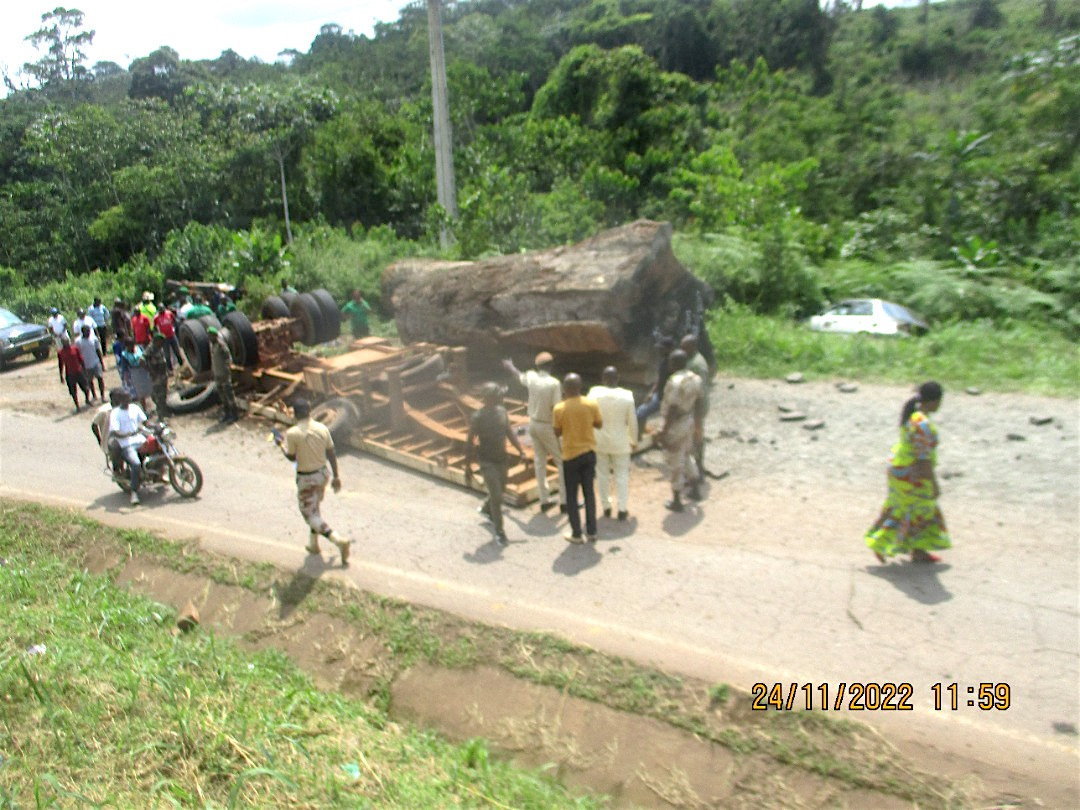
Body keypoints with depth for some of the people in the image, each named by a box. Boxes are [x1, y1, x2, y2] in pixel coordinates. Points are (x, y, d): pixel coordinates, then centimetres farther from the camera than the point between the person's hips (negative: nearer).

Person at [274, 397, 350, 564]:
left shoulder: (292, 433, -20)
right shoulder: (322, 428, -6)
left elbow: (291, 457, -7)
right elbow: (331, 454, 0)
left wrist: (281, 444, 12)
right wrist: (336, 477, 10)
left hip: (306, 478, -6)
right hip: (322, 474, 6)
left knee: (310, 514, 3)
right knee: (314, 508, 24)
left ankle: (339, 541, -12)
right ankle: (313, 544, 37)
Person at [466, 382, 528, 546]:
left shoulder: (502, 411, -2)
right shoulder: (477, 417, -19)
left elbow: (510, 432, 10)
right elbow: (470, 442, -13)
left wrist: (521, 451, 7)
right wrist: (468, 466, -11)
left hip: (501, 459, 7)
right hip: (487, 462, -6)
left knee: (501, 490, 22)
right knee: (496, 496, -8)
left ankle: (486, 509, 52)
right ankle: (499, 532, 7)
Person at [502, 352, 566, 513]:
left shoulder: (531, 377, -4)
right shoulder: (554, 383, -21)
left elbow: (519, 376, 20)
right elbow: (556, 409, -22)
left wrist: (510, 367, 41)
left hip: (533, 424, 6)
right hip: (548, 427, -6)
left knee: (539, 461, 14)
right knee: (562, 462, 4)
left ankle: (544, 501, 18)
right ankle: (564, 501, 3)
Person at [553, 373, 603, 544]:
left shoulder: (559, 409, -15)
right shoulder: (591, 404, -9)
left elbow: (557, 433, -5)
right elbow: (599, 424, 5)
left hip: (571, 455, -3)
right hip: (589, 453, 3)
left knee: (571, 495, 10)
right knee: (589, 492, 14)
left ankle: (576, 534, 15)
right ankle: (591, 532, 20)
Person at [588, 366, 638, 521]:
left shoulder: (594, 393, -13)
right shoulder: (627, 396, -14)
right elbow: (632, 422, -6)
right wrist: (634, 440, 9)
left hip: (599, 441, 1)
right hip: (620, 442, -1)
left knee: (602, 474, 14)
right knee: (622, 475, 10)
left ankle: (606, 507, 23)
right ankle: (622, 510, 13)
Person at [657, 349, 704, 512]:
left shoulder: (675, 382, -26)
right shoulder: (695, 378, -1)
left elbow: (673, 409, -25)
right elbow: (698, 403, 8)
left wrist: (664, 431, -18)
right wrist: (698, 424, 19)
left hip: (675, 426, -8)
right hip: (689, 422, 8)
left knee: (675, 463, 5)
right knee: (687, 456, 27)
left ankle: (676, 501, 17)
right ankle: (695, 489, 40)